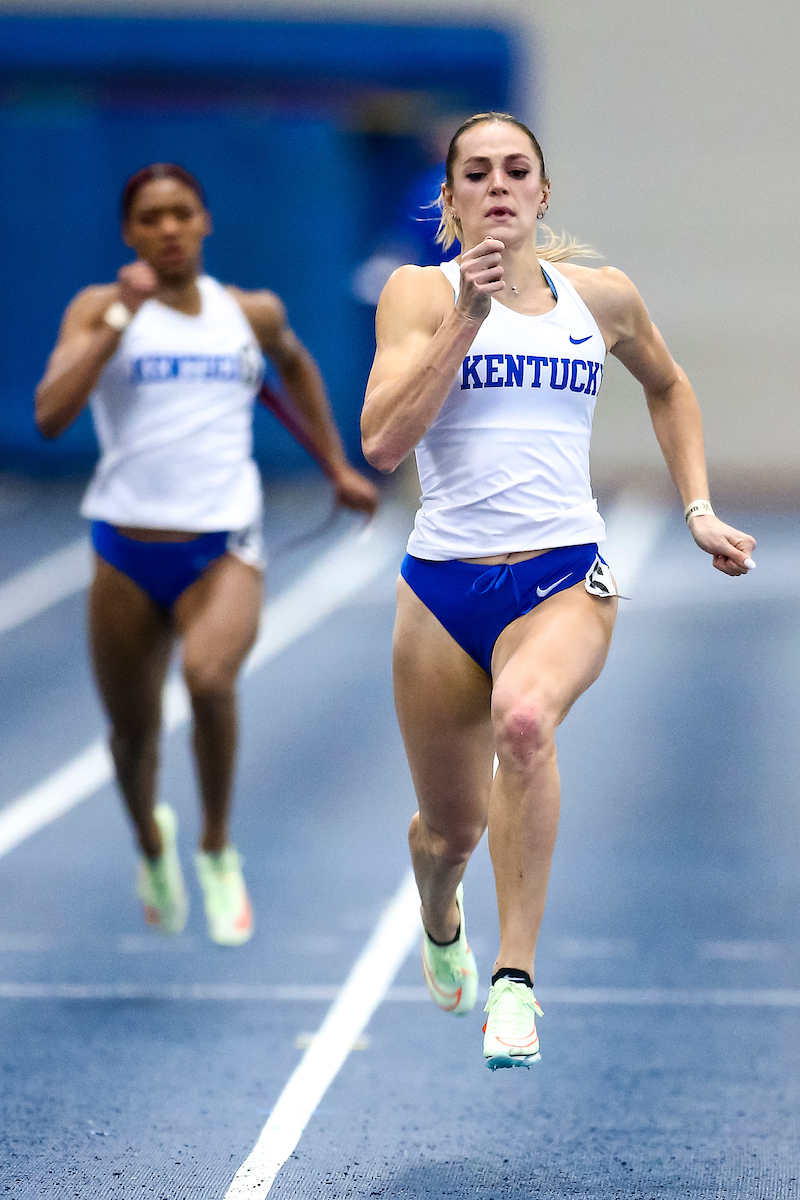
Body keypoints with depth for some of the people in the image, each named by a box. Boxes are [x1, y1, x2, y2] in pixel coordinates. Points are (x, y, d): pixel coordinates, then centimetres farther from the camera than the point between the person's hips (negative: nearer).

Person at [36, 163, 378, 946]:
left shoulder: (253, 314, 7)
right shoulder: (100, 309, -2)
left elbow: (295, 365, 31)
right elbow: (50, 415, -17)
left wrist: (337, 466, 32)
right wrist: (119, 317, -19)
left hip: (224, 548, 0)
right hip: (127, 549, 0)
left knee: (209, 676, -29)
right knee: (132, 730, 10)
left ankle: (217, 850, -6)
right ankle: (151, 841, 46)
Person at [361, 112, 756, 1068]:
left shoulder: (601, 296, 8)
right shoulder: (421, 291, 1)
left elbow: (668, 387, 29)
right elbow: (382, 442, -13)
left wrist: (698, 509, 20)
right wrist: (468, 316, -16)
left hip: (565, 580, 0)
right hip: (444, 585, 0)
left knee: (523, 719, -34)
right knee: (450, 827, 11)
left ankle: (516, 976, -29)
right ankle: (440, 922, 50)